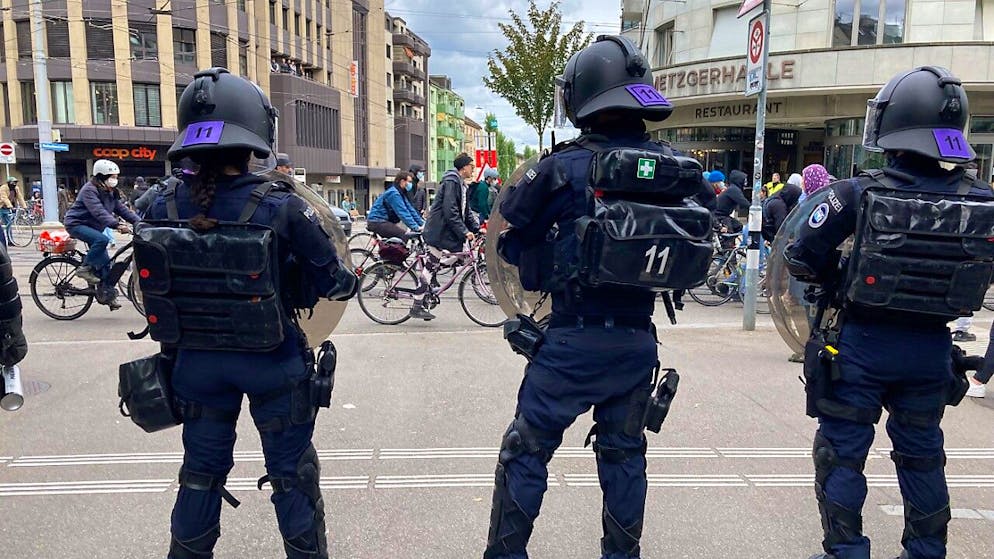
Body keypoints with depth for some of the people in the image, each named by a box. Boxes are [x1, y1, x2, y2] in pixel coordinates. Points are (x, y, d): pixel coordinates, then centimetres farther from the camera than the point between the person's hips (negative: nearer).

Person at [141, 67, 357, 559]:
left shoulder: (163, 206, -10)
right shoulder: (282, 209, -21)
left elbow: (157, 279, 1)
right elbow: (332, 284, -13)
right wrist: (351, 280, 8)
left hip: (196, 360, 4)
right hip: (272, 363, -3)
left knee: (201, 470, 24)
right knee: (291, 473, 16)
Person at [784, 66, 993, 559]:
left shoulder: (861, 194, -16)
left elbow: (801, 258, -12)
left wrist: (838, 281, 5)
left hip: (863, 343, -4)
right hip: (932, 350, 4)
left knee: (841, 453, 11)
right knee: (922, 455, 22)